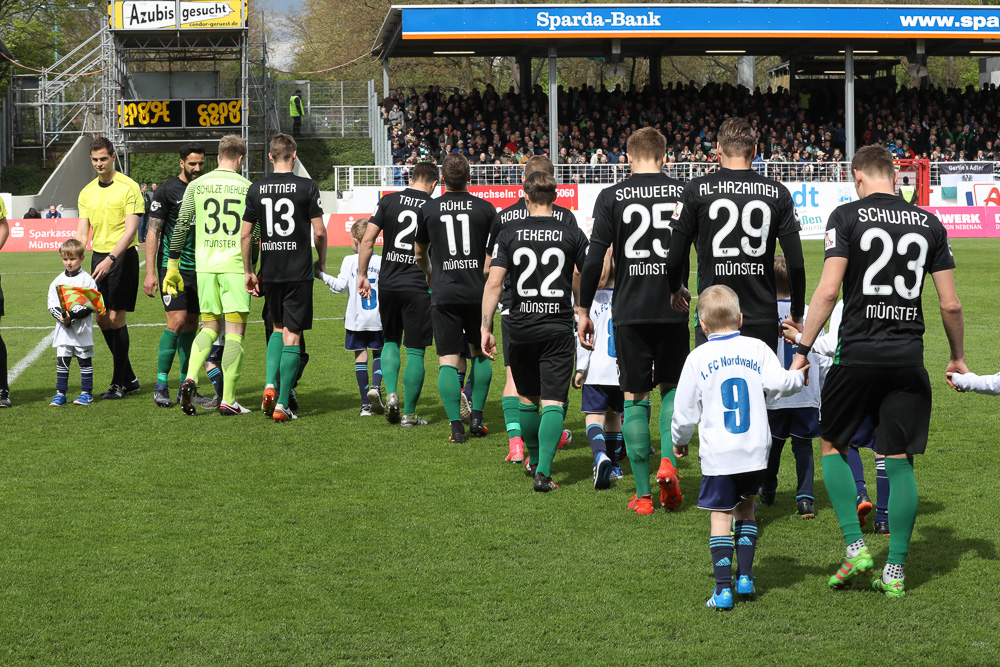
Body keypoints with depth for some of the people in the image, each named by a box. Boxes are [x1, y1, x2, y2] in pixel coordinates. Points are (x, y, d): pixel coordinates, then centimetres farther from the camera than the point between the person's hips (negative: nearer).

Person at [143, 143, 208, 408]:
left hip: (199, 267, 5)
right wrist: (150, 273, -12)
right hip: (172, 265, -5)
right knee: (177, 321, -15)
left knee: (191, 325, 6)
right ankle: (161, 385, -7)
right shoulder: (167, 191, -5)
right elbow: (152, 231, -6)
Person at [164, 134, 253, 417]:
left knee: (209, 327, 16)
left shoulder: (196, 185, 6)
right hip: (235, 265, -3)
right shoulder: (247, 187, 0)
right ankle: (228, 400, -2)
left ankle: (190, 378, -7)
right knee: (234, 332, 1)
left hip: (204, 266, 3)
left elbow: (181, 226, 4)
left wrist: (172, 265, 10)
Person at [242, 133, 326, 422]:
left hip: (270, 271, 3)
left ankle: (270, 385, 4)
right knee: (292, 335, 1)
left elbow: (246, 234, 4)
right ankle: (282, 405, -1)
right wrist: (321, 259, 11)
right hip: (299, 272, -3)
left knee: (278, 328, 22)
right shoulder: (307, 186, -6)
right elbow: (319, 231, -7)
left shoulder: (257, 189, 2)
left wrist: (248, 271, 14)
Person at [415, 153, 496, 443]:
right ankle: (476, 416, 15)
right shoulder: (485, 208, -1)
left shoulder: (428, 209, 2)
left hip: (444, 293, 0)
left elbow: (419, 255, 15)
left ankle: (456, 425, -5)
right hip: (477, 291, 0)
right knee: (480, 353, 18)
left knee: (448, 360, 0)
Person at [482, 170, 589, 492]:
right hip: (559, 329, -1)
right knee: (553, 402, -4)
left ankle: (535, 461, 35)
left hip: (522, 329, 2)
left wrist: (485, 328, -4)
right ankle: (543, 472, -17)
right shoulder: (571, 234, -2)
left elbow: (494, 282, -7)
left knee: (528, 398, 19)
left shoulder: (509, 234, -1)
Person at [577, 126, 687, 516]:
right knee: (673, 387, 18)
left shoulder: (611, 197, -1)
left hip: (630, 312, -1)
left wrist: (584, 310, 4)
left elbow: (595, 259, -5)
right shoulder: (685, 192, 2)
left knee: (635, 398, 7)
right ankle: (668, 461, -4)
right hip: (674, 309, 1)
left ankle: (643, 494, 7)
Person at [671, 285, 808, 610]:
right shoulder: (757, 348, 2)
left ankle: (723, 589, -5)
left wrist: (680, 441, 20)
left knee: (720, 516, 2)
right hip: (755, 451, 2)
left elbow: (685, 412, 3)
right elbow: (777, 383, -12)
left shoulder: (698, 358, 0)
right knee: (745, 508, 21)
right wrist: (798, 376, 9)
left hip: (718, 455, -2)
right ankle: (745, 576, 18)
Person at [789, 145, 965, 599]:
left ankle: (855, 547, 5)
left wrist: (803, 349, -6)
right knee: (900, 460, 7)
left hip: (858, 353, -3)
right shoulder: (929, 224, 6)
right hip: (908, 357, 3)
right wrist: (958, 358, 20)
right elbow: (950, 303, 6)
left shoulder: (847, 216, -3)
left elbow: (828, 291, -11)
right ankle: (895, 571, 7)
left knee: (832, 446, 15)